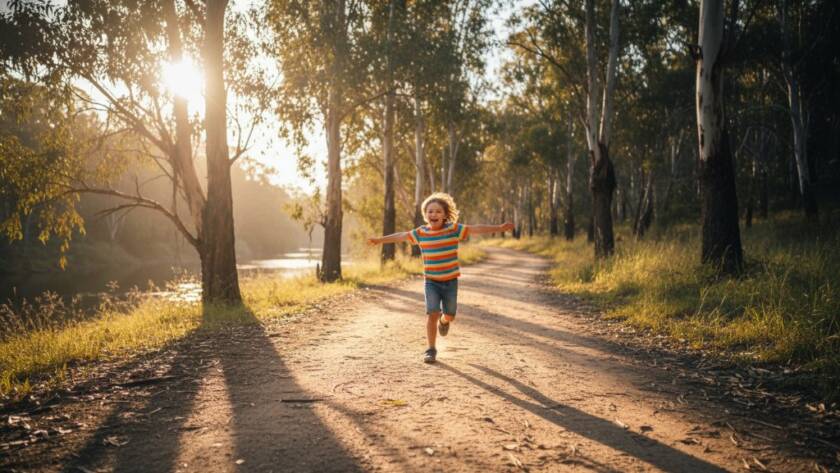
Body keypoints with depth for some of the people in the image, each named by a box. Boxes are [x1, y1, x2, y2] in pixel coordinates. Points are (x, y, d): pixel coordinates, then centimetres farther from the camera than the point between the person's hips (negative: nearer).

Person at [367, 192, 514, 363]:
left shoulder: (454, 229, -10)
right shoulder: (421, 232, -4)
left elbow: (476, 229, -13)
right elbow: (401, 236, 9)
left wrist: (499, 228, -20)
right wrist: (380, 240, 16)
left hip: (450, 281, 0)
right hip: (431, 281, 0)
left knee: (449, 315, 7)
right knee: (432, 314, -12)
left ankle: (443, 321, 46)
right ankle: (431, 350, 1)